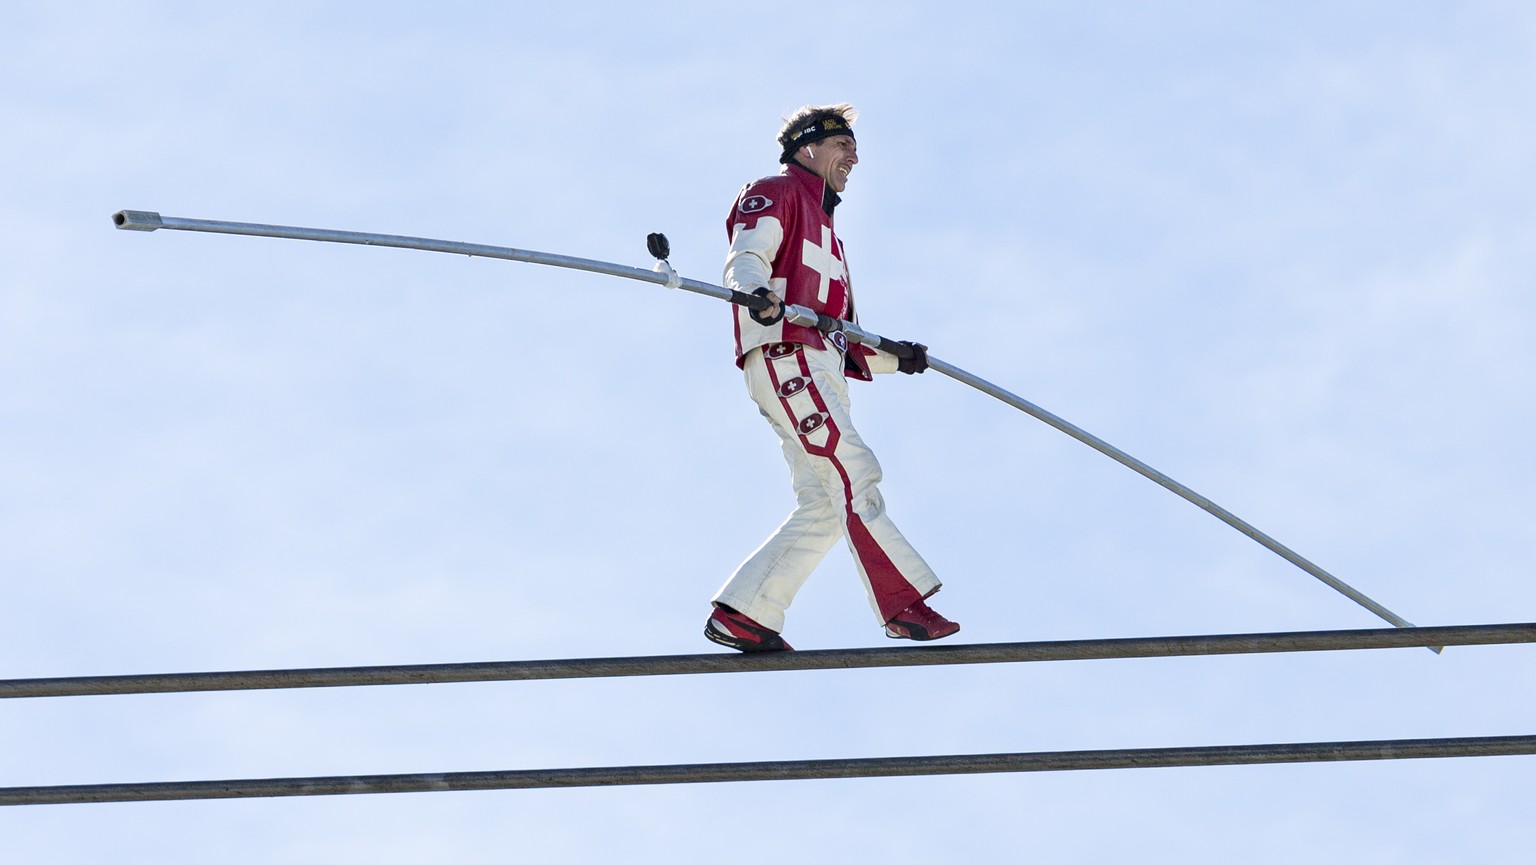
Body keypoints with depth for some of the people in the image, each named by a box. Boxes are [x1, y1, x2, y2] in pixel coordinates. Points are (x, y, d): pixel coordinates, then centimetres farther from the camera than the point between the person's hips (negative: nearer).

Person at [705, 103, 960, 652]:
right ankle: (902, 604, -26)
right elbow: (745, 255, -12)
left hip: (820, 371, 9)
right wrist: (757, 291, -34)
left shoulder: (823, 228, 35)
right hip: (784, 355, -9)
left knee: (821, 508, -2)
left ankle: (739, 615, -1)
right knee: (853, 471, -19)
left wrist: (892, 357, 16)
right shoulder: (775, 194, 9)